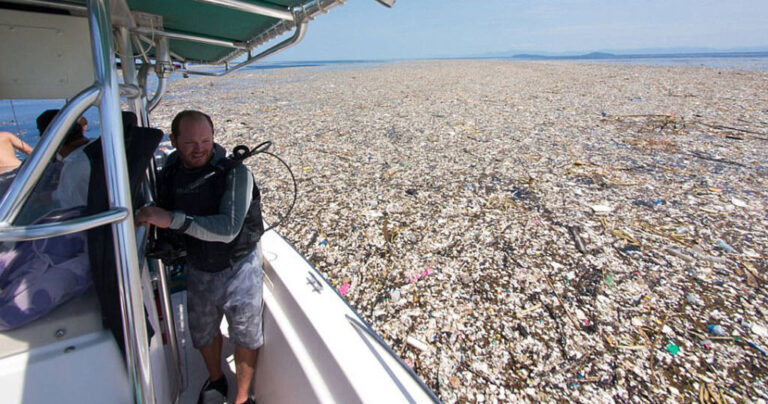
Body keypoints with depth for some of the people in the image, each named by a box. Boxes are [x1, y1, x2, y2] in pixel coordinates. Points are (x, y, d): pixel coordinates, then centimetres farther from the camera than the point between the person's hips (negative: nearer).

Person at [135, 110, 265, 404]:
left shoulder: (234, 173, -22)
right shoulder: (168, 174, -4)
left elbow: (228, 229, -32)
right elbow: (163, 224, 13)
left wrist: (172, 219, -35)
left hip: (237, 269, -5)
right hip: (197, 270, 5)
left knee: (245, 336, 10)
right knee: (203, 332, 24)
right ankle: (216, 380, 53)